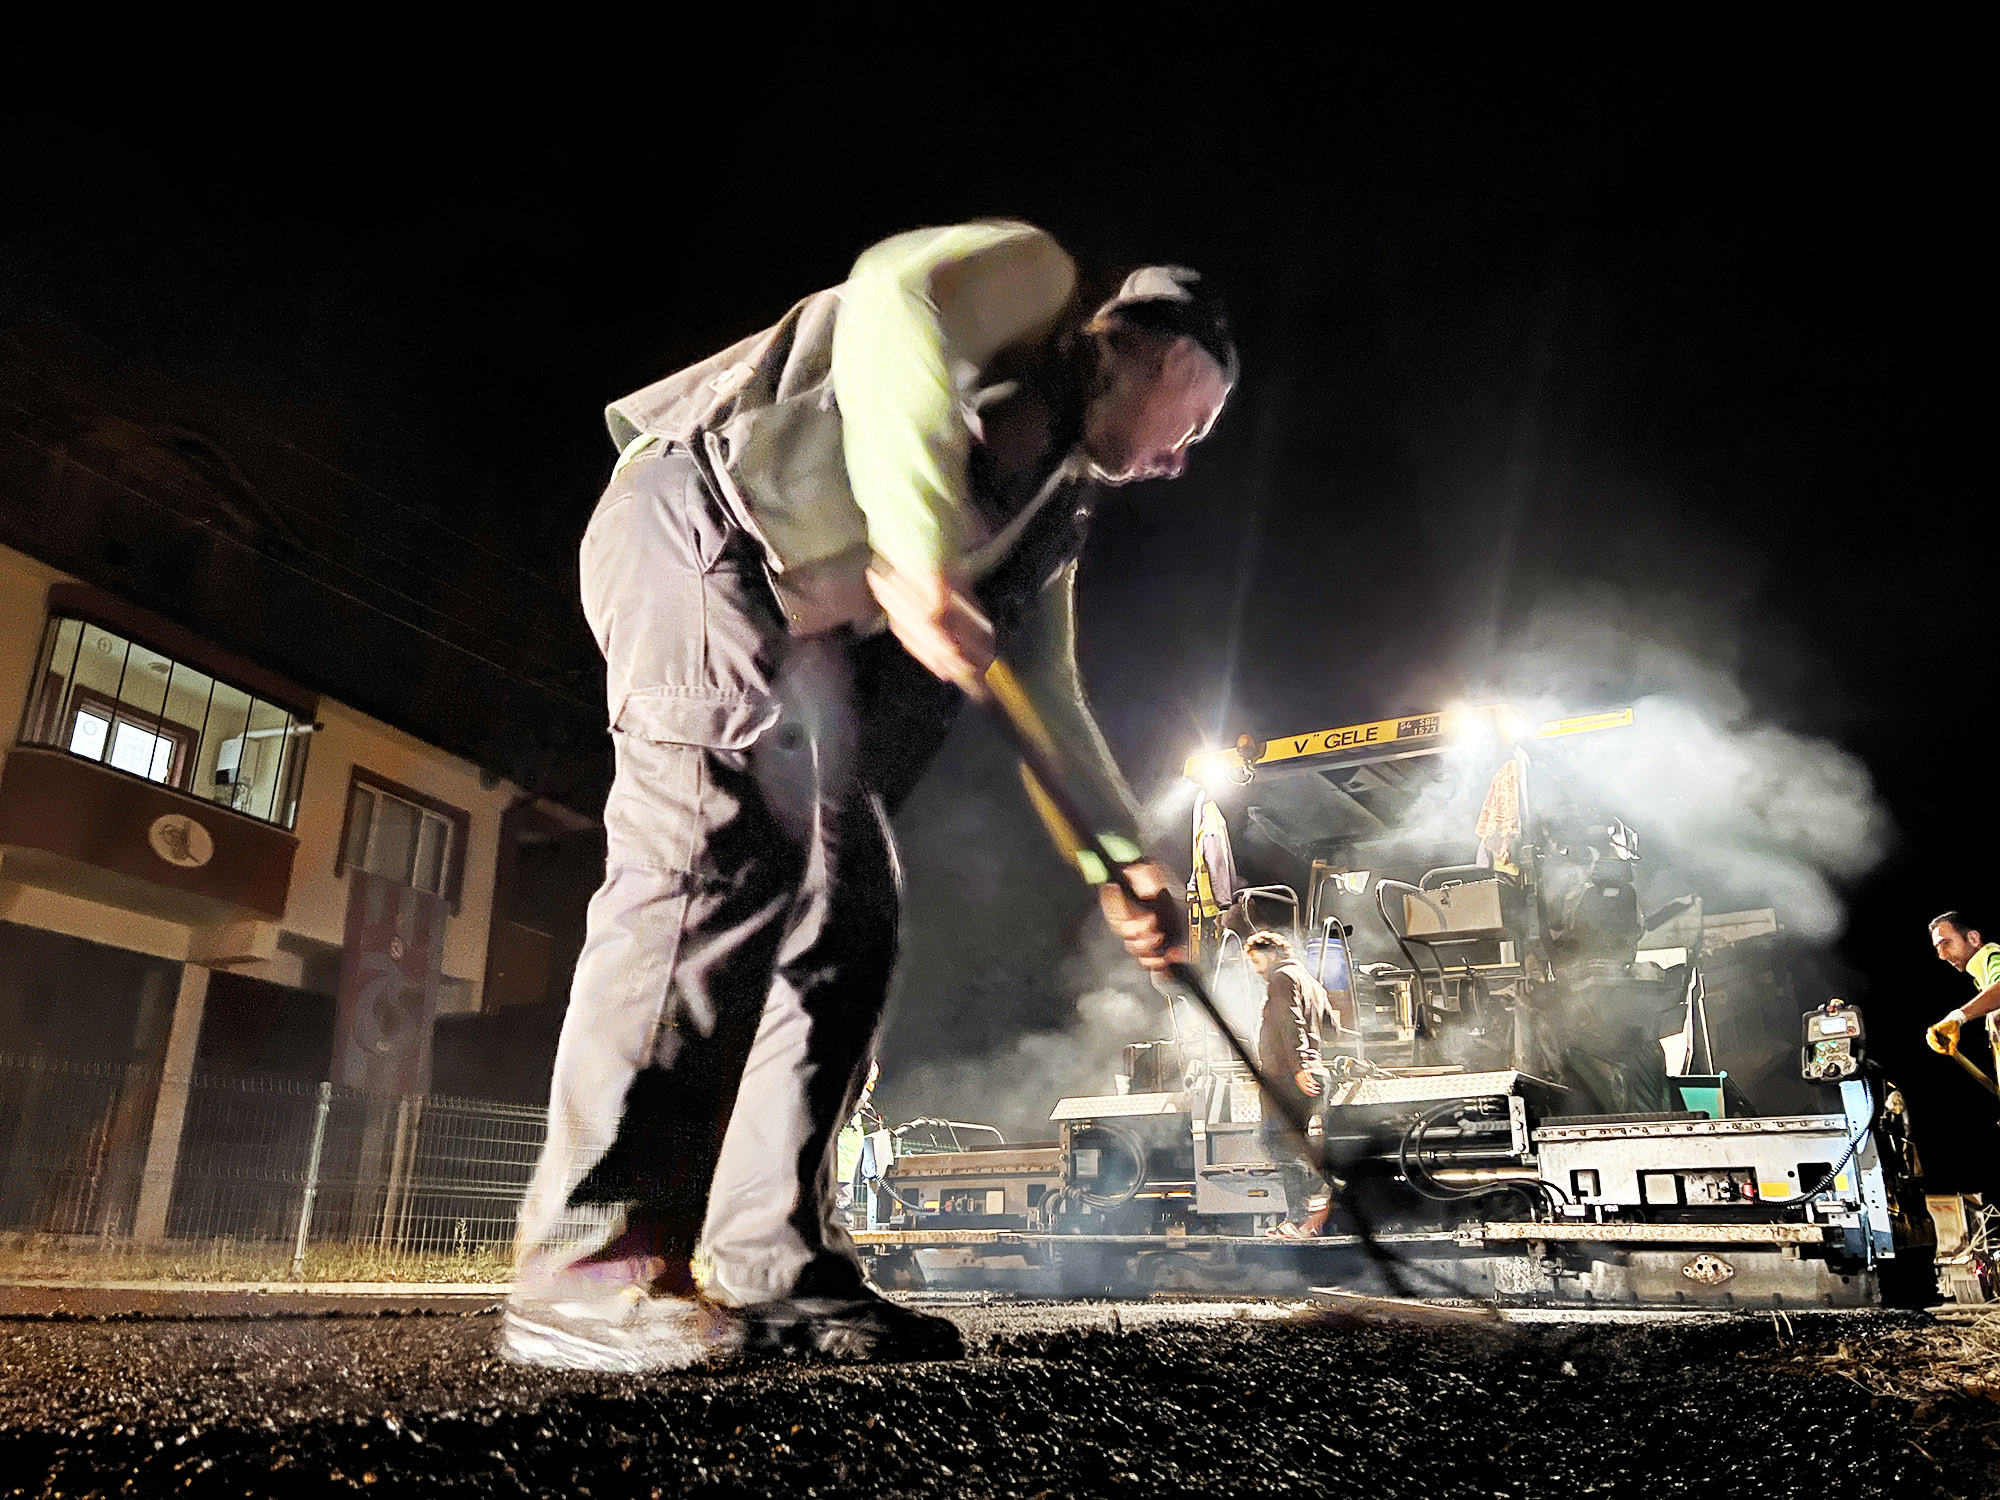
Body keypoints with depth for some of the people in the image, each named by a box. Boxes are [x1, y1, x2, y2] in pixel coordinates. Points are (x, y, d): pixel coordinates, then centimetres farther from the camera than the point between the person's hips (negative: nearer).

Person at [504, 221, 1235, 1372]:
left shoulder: (1057, 510, 25)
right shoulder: (1035, 278, 4)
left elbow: (1048, 696, 21)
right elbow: (892, 297, -19)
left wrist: (1126, 860, 11)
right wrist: (918, 554, -26)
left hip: (800, 635, 9)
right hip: (695, 518, -9)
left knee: (849, 918, -1)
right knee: (730, 836, -25)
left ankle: (775, 1272, 1)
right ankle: (591, 1268, -25)